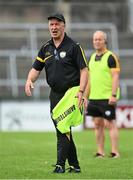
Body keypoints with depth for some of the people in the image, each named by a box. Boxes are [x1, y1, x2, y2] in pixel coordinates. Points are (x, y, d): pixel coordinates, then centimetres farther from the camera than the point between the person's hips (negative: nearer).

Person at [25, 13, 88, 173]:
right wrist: (29, 80, -9)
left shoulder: (73, 46, -5)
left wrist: (81, 91, -20)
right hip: (55, 94, 6)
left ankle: (60, 164, -11)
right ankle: (74, 165, 16)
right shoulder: (46, 48, 11)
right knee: (62, 130, 8)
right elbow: (36, 68, 13)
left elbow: (84, 70, -8)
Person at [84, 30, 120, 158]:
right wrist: (85, 97, 16)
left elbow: (115, 77, -12)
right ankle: (100, 152, 11)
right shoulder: (92, 57, 14)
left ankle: (115, 152, -3)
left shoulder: (111, 57, -7)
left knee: (110, 124, -6)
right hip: (94, 98, 7)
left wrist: (113, 95, -20)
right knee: (98, 124, 6)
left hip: (107, 98, -7)